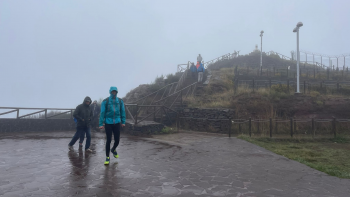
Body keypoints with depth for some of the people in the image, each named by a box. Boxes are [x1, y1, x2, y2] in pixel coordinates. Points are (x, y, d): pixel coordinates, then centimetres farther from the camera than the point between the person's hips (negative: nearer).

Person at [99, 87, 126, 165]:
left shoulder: (120, 101, 3)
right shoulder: (105, 101, -4)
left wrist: (123, 122, 6)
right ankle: (107, 158, 16)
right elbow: (102, 113, -3)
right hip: (108, 123, -2)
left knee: (117, 140, 4)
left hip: (117, 123, 2)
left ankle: (113, 150, 39)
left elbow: (122, 112, 9)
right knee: (108, 140, 0)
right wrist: (101, 124, -6)